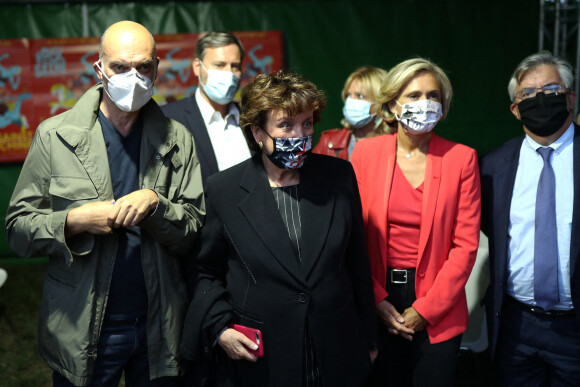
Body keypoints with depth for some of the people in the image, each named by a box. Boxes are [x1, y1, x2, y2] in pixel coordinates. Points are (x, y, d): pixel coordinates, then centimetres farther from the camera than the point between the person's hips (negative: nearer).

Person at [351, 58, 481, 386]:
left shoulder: (461, 158, -5)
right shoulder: (365, 153, -1)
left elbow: (466, 245, -6)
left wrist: (425, 309, -9)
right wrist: (376, 299, -7)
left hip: (437, 310, -1)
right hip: (376, 306, 1)